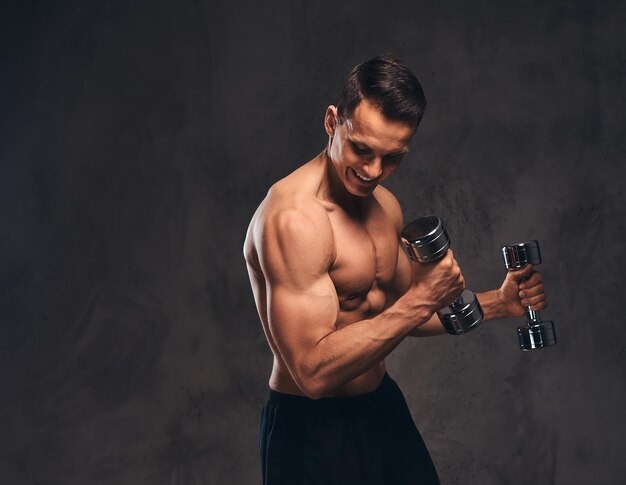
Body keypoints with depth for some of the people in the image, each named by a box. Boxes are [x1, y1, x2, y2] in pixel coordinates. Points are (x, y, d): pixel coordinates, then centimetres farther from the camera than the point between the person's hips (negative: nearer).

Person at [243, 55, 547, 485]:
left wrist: (499, 304, 6)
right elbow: (313, 372, -29)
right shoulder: (293, 218, -24)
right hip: (313, 429, -8)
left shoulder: (386, 206, 5)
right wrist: (421, 300, -28)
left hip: (383, 405, 8)